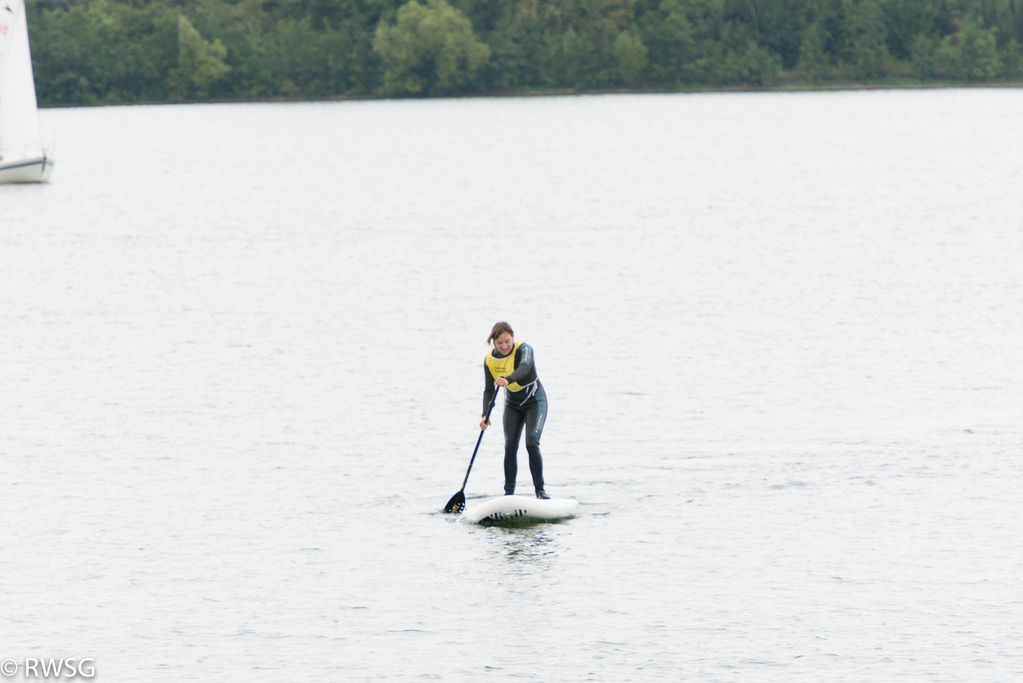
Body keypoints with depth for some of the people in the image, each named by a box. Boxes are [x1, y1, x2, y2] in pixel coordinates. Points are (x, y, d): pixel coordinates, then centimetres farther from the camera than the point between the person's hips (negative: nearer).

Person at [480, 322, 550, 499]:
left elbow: (524, 369, -46)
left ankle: (540, 489, -10)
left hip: (535, 402, -4)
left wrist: (508, 379, -66)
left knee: (532, 444, -17)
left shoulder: (524, 349, -24)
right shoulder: (490, 359, -10)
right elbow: (489, 390, -8)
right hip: (512, 405, 4)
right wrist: (485, 415, -22)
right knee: (510, 446, -7)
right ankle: (509, 491, -1)